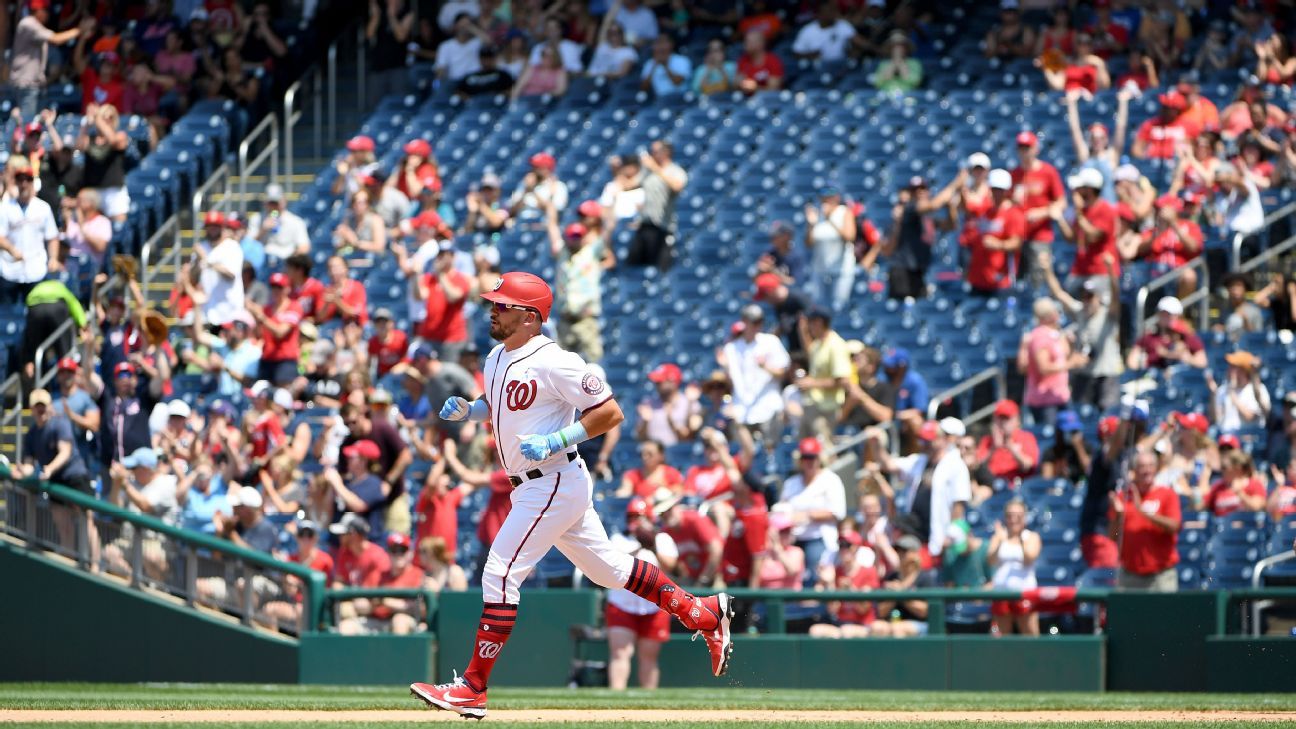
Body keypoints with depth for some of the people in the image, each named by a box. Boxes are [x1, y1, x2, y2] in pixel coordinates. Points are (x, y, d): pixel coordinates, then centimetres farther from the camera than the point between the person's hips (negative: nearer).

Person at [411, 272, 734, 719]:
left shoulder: (553, 362, -19)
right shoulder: (498, 357, 9)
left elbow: (610, 413, -19)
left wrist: (553, 441, -25)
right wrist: (467, 409, 7)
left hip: (554, 482, -10)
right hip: (530, 488, 10)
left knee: (501, 574, -12)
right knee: (606, 568, 17)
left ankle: (473, 688, -10)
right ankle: (704, 614, 28)